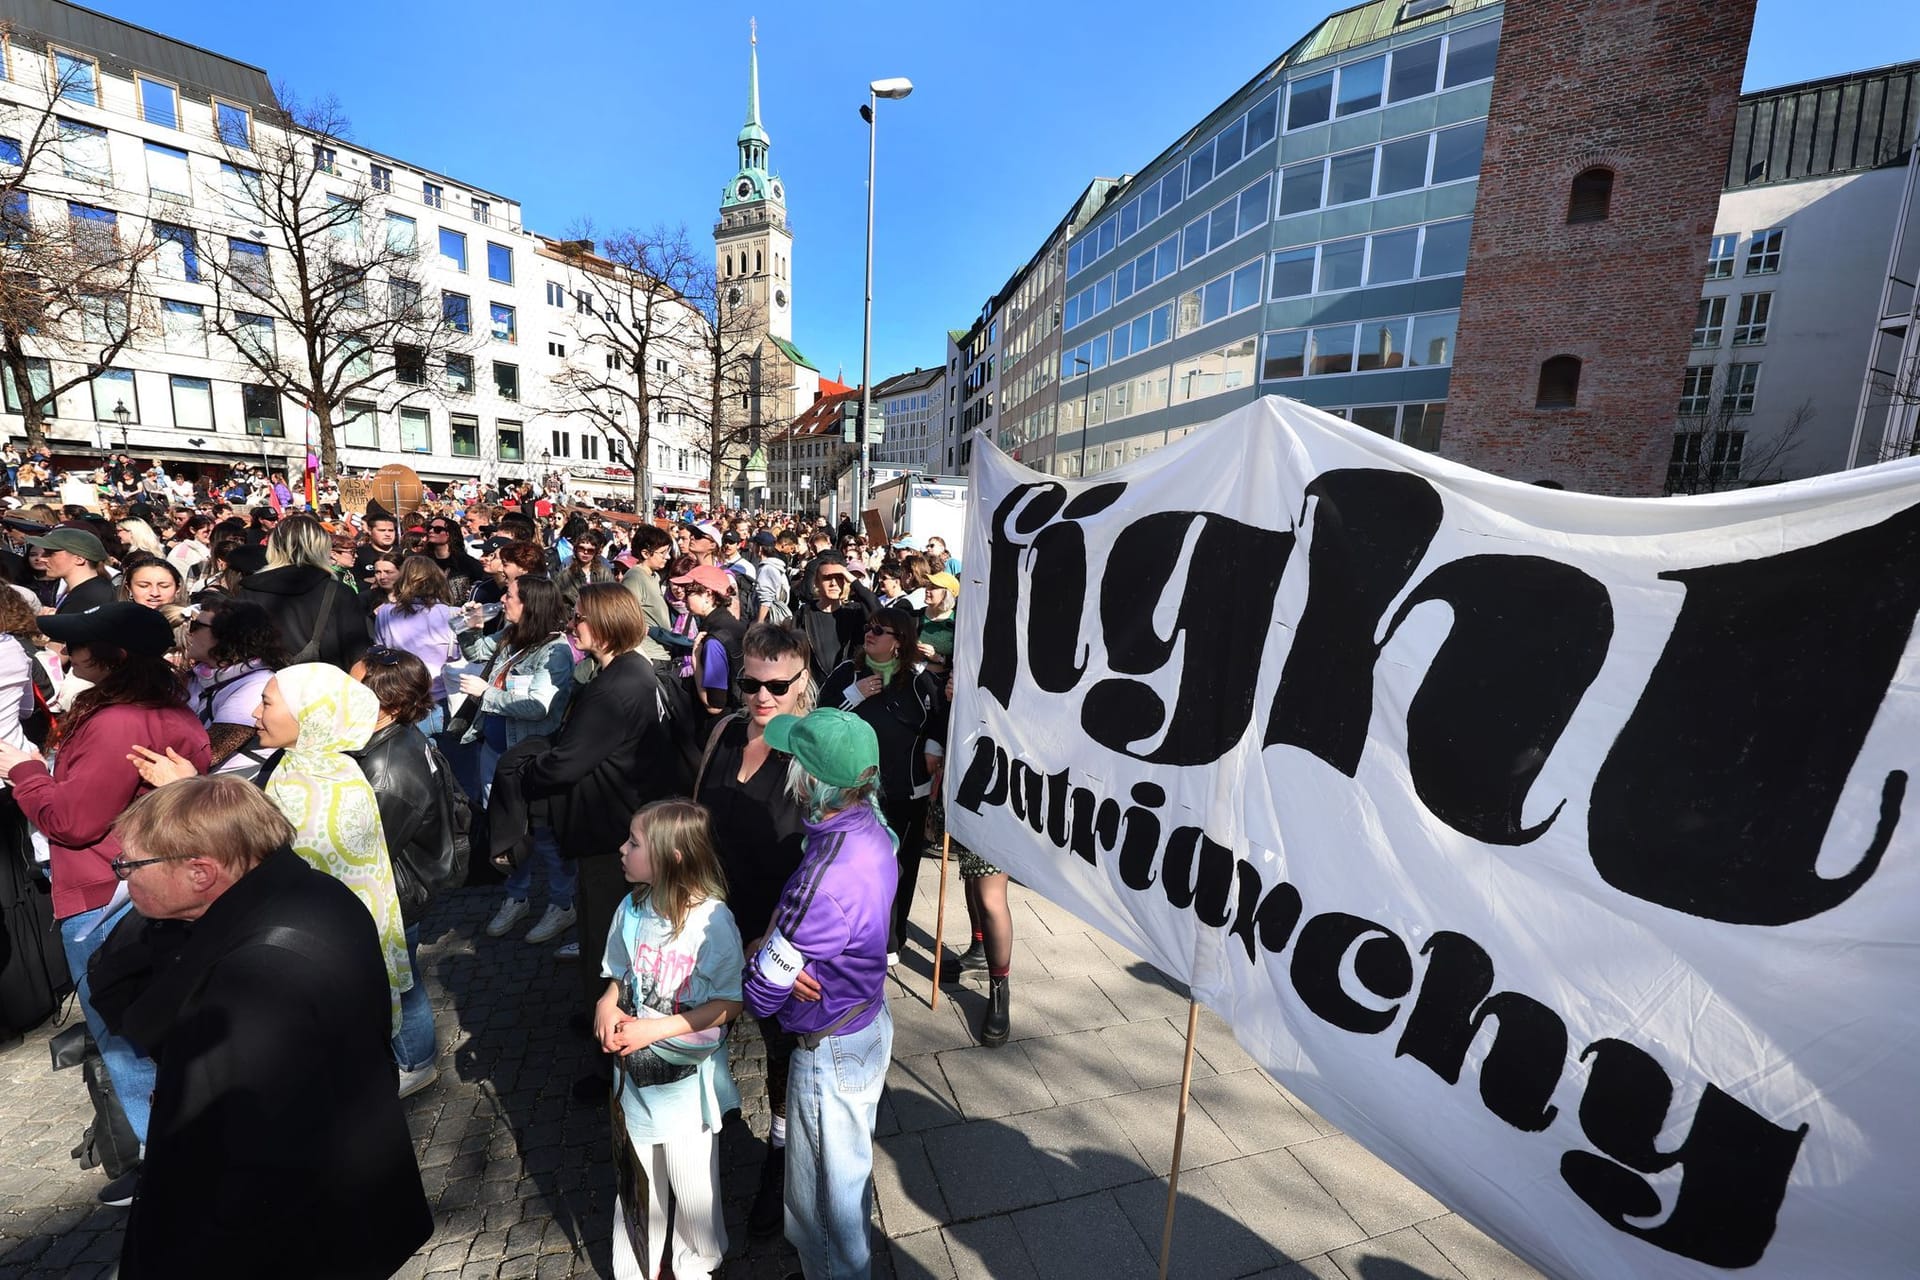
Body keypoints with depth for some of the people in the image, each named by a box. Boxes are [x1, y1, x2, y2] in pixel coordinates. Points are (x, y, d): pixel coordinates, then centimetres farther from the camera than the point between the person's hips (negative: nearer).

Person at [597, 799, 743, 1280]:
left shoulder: (713, 921, -25)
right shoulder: (631, 910, -8)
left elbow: (729, 1005, -19)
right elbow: (618, 978, 7)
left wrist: (655, 1029, -23)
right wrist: (606, 1004, -14)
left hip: (688, 1081, -4)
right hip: (636, 1075, 4)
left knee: (691, 1184, 16)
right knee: (636, 1180, 22)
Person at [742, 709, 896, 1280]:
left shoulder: (823, 883, -39)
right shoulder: (873, 831, -12)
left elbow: (761, 992, -25)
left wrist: (763, 958, -5)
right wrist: (772, 942, -12)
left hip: (830, 1051, -8)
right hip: (873, 1020, 9)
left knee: (821, 1192, 19)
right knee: (852, 1163, 32)